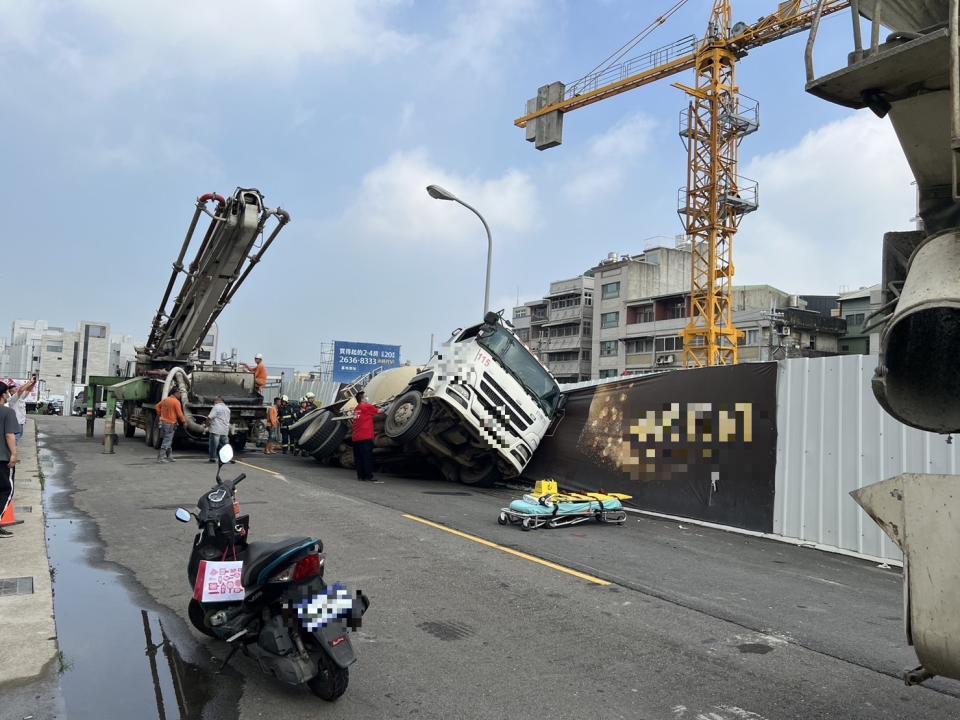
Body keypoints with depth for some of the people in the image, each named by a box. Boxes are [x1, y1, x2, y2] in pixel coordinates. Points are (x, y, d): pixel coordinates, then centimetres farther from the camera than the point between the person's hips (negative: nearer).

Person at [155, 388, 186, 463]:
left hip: (163, 422, 8)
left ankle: (169, 456, 22)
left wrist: (160, 414, 24)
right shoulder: (176, 402, -14)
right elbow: (179, 414, -13)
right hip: (170, 423, -8)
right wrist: (184, 421, 0)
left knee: (168, 440, 16)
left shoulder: (165, 400, 8)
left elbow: (158, 406, 19)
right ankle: (161, 457, -3)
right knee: (167, 441, -3)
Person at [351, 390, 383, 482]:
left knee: (358, 458, 8)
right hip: (365, 437, -7)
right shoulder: (367, 406, -5)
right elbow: (378, 411, 6)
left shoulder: (356, 409, 14)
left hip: (355, 437, 7)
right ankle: (368, 475, -4)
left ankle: (360, 475, 10)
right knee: (367, 457, -4)